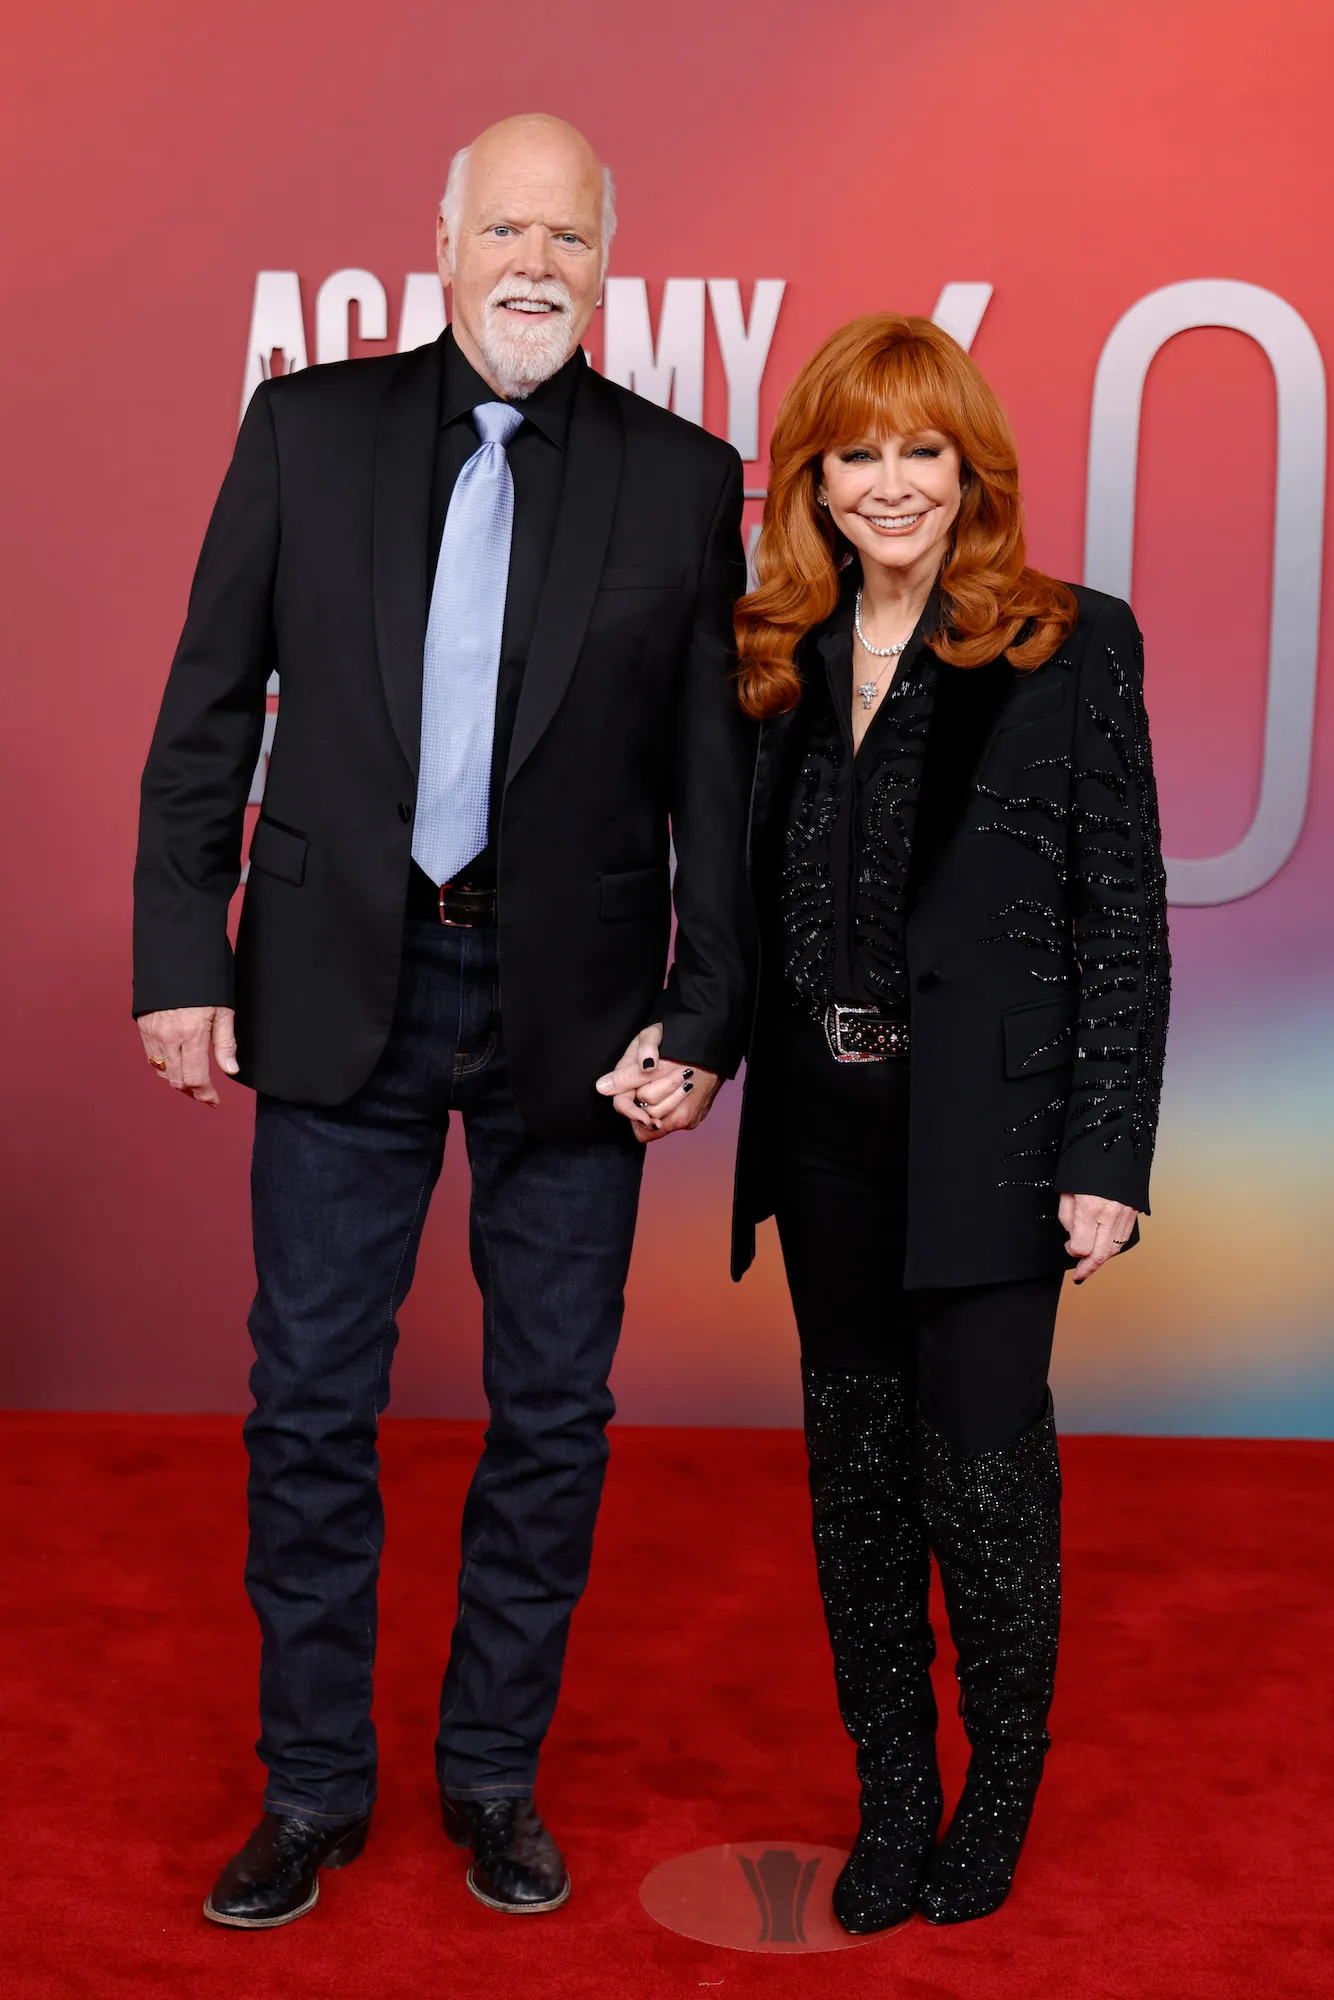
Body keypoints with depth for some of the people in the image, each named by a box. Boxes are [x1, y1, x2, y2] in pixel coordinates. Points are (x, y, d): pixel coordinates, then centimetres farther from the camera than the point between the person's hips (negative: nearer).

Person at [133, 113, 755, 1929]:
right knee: (312, 1404, 7)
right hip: (342, 992, 0)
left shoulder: (682, 477, 2)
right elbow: (208, 715, 4)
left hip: (575, 1009, 0)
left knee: (554, 1415, 9)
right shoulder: (307, 429, 3)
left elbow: (718, 779, 2)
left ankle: (496, 1772, 29)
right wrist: (180, 956, -3)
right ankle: (313, 1785, 25)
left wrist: (706, 1017, -4)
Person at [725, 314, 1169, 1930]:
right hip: (825, 1130, 5)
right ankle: (890, 1796, 30)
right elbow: (751, 903, 12)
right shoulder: (774, 657, 9)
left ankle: (1002, 1793, 26)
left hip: (985, 1130, -4)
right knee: (857, 1471, 13)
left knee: (984, 1475, 2)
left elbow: (1123, 921, -6)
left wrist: (1106, 1156, -11)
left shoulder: (1071, 646, -4)